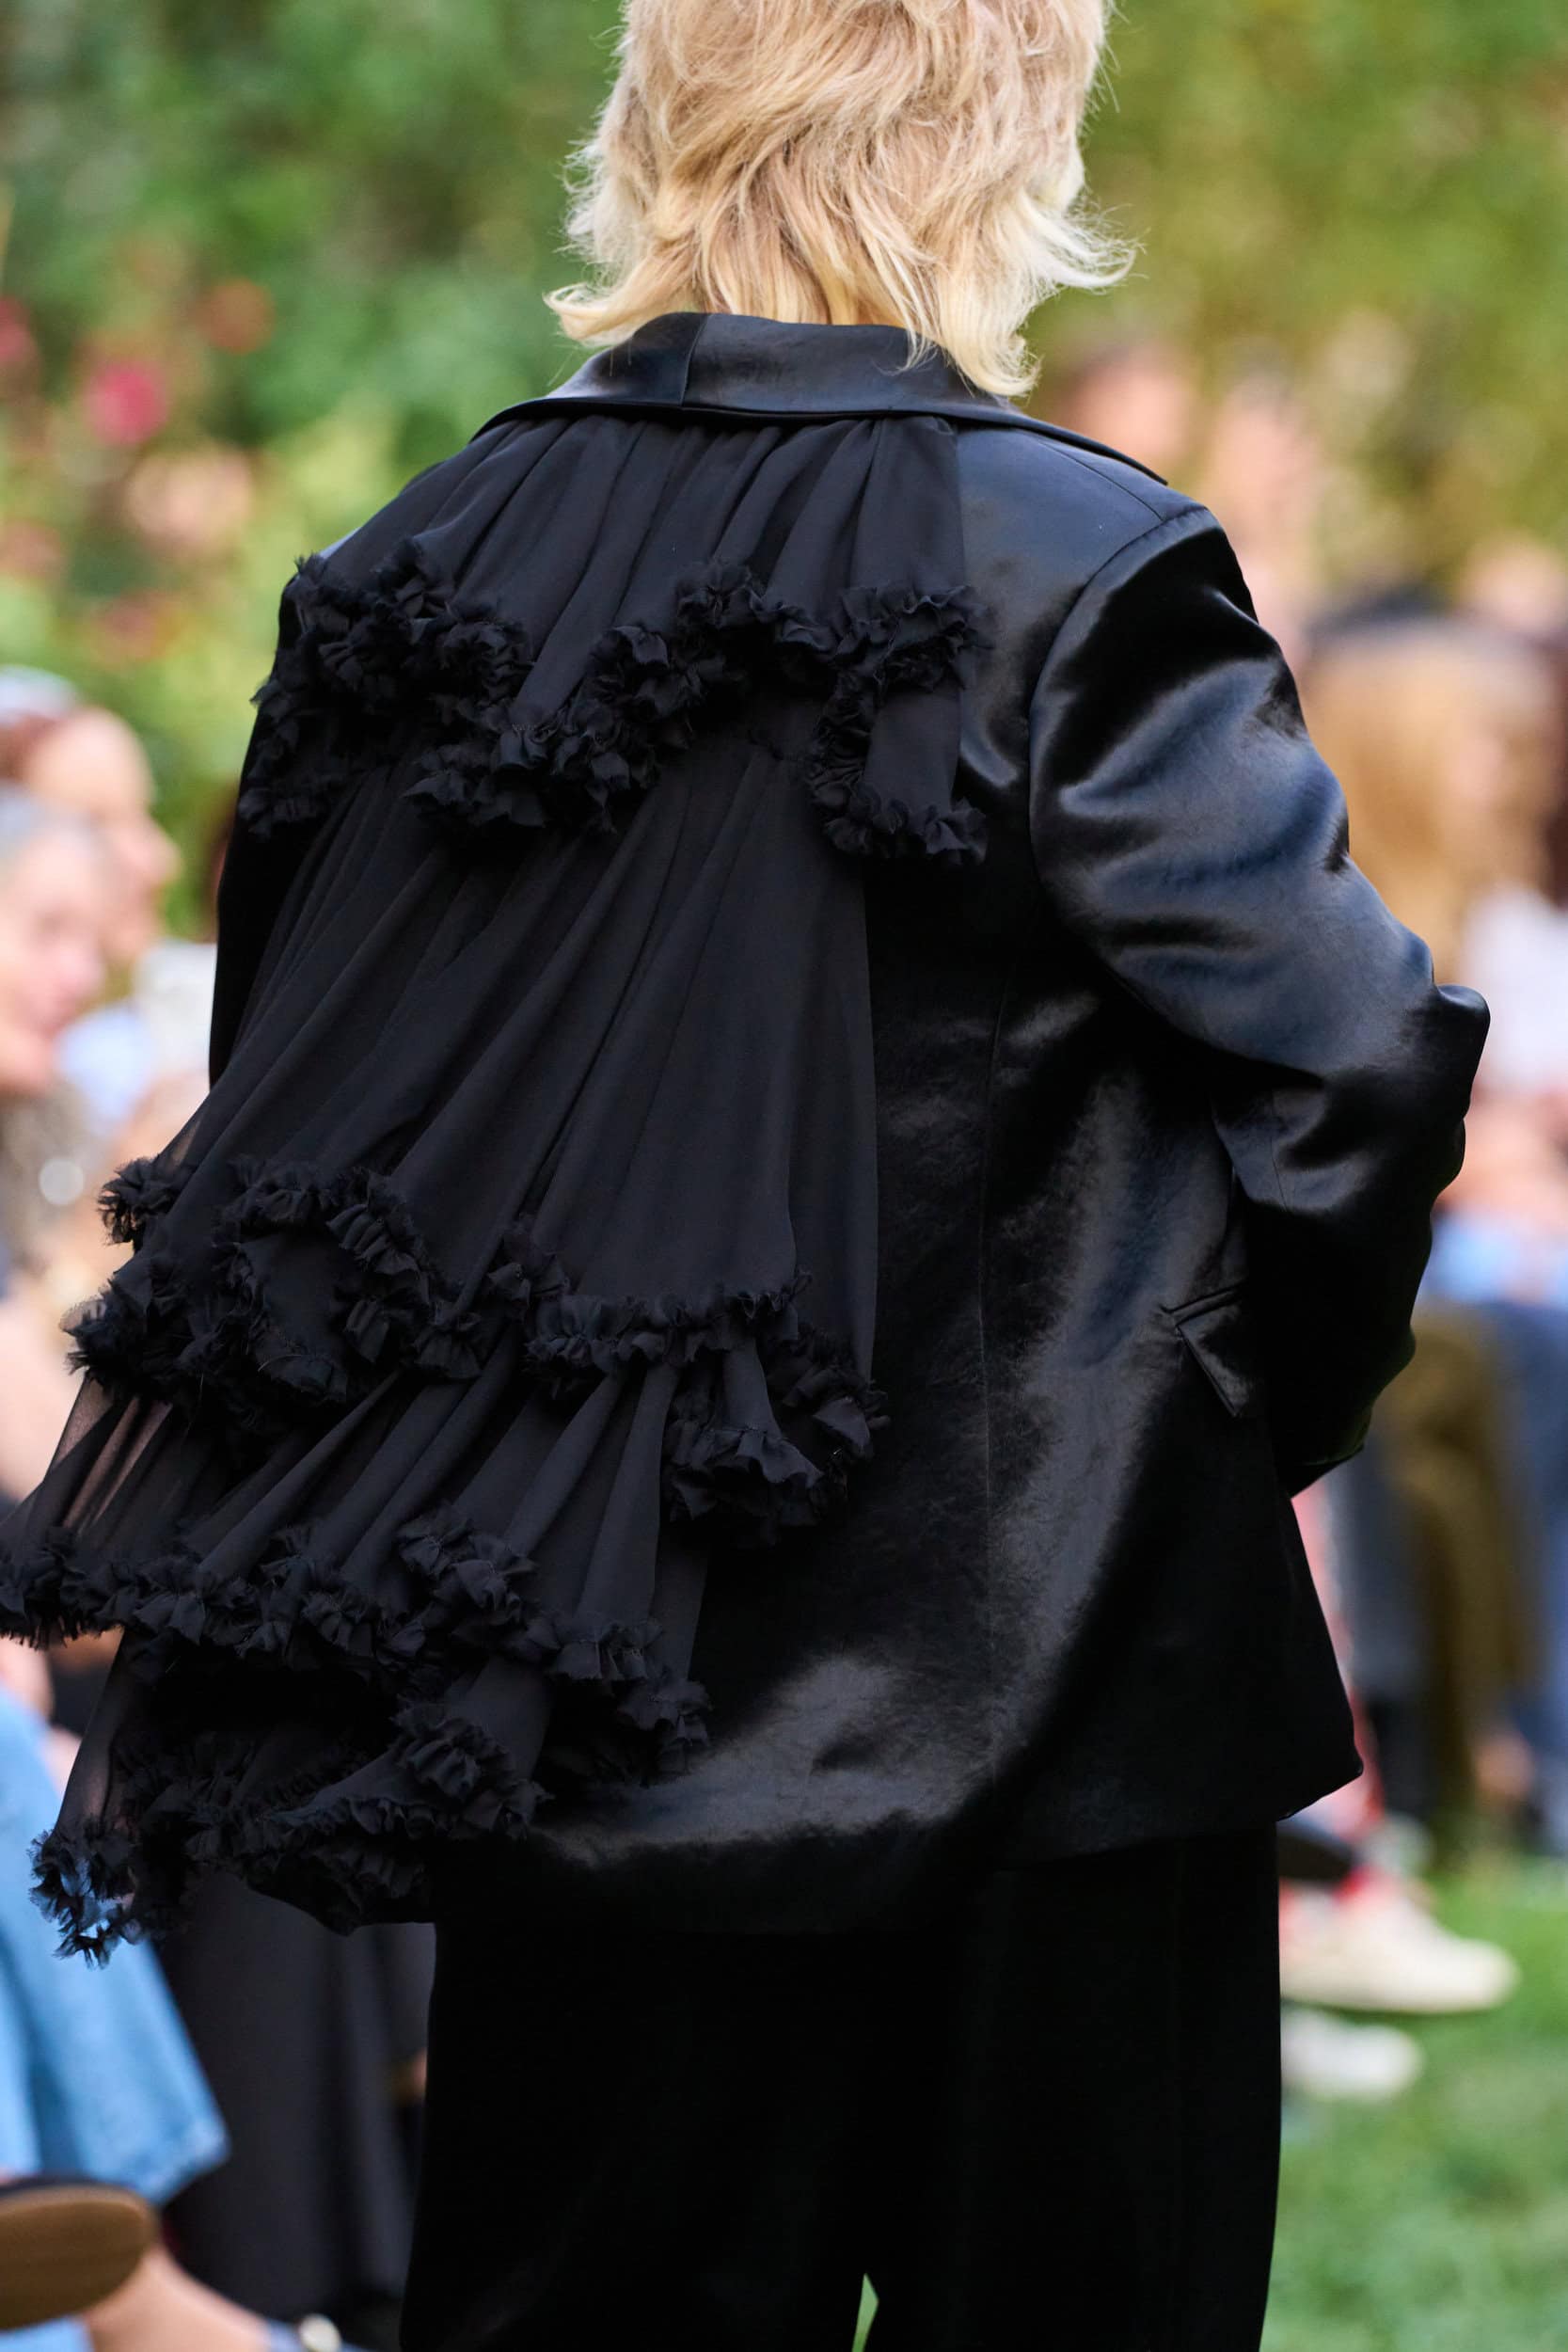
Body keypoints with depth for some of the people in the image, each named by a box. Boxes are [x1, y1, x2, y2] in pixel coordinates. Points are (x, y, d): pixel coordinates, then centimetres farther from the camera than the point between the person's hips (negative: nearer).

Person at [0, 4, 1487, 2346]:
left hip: (576, 1695, 5)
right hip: (1031, 1694, -5)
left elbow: (280, 1105, 9)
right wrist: (1249, 1418, 0)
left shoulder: (424, 566, 2)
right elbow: (1352, 1056, -18)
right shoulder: (1073, 580, -15)